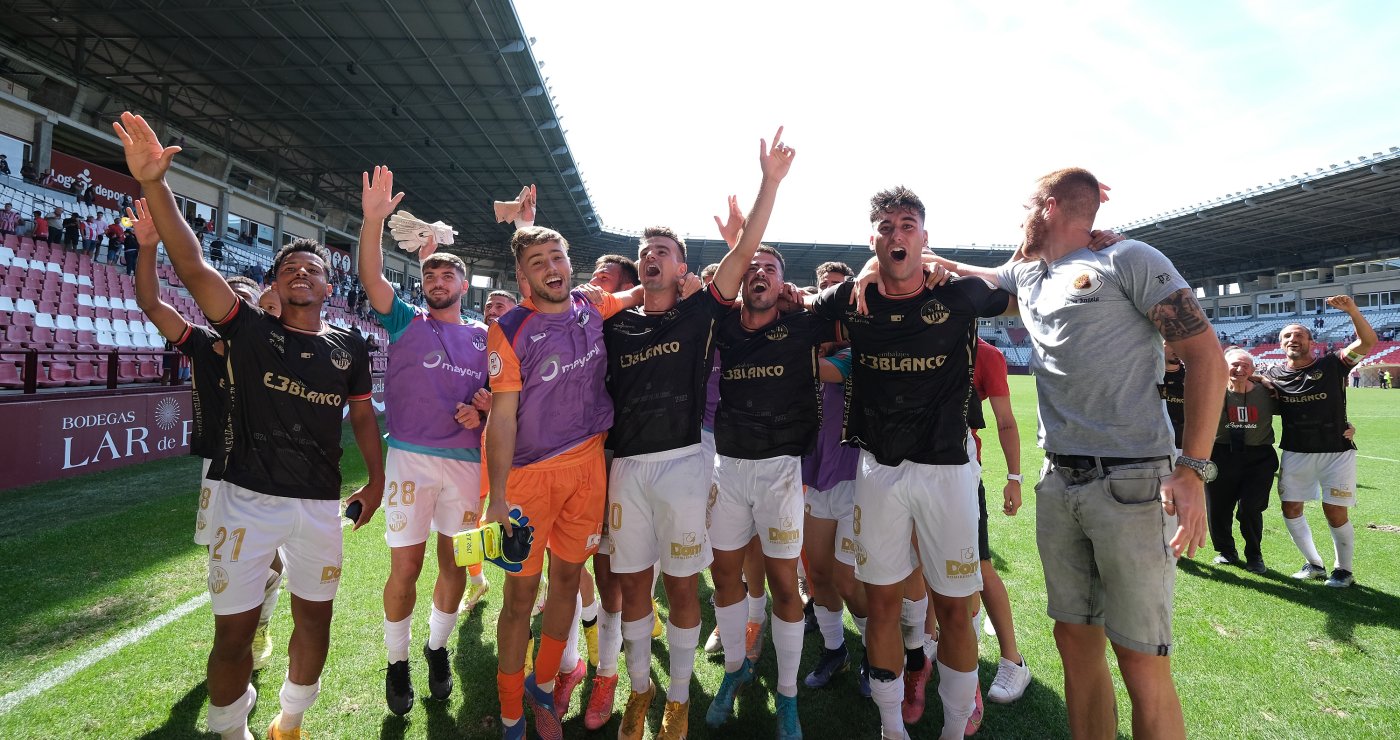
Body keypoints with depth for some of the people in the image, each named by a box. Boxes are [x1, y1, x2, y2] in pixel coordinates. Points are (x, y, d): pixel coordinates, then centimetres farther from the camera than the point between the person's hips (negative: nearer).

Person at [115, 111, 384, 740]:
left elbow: (362, 414, 13)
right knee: (234, 631, 4)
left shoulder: (348, 348, 4)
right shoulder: (250, 331, -1)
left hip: (320, 503, 2)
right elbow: (192, 266, -14)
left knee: (315, 618, 14)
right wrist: (153, 183, -25)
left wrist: (376, 478, 8)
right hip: (248, 498, -2)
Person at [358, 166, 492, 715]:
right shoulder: (406, 322, 5)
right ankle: (397, 661, 22)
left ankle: (438, 648, 32)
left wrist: (484, 406, -7)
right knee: (406, 565, 0)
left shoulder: (484, 337, 11)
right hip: (410, 458, -2)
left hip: (467, 460, 2)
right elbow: (371, 278, -10)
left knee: (456, 562, 10)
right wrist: (374, 219, -22)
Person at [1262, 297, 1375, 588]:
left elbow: (1367, 342, -17)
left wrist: (1352, 310, -32)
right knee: (1291, 510, 6)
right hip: (1295, 453, 3)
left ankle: (1343, 569, 23)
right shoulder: (1274, 375, 2)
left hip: (1336, 452, -3)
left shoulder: (1332, 364, -5)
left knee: (1335, 513, -1)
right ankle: (1314, 564, 26)